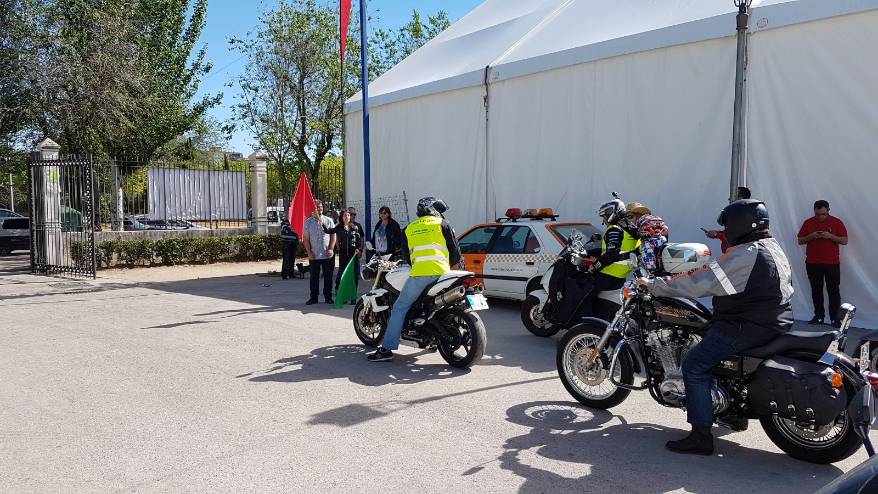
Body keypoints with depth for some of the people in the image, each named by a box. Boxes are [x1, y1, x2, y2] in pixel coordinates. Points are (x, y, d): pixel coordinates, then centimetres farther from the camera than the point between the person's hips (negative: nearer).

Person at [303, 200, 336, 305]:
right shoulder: (308, 222, 3)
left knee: (328, 277, 5)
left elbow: (333, 235, 3)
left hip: (328, 255, 0)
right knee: (314, 277, 6)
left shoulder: (328, 220, 4)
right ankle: (313, 297, 14)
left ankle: (328, 297, 15)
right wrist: (309, 252, -5)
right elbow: (306, 239, 2)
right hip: (314, 256, 0)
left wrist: (331, 249, -8)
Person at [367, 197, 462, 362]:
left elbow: (405, 254, 26)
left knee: (399, 308, 8)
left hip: (419, 274, 0)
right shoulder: (443, 224, 13)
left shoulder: (410, 228, 20)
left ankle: (386, 349, 1)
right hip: (441, 273, 1)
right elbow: (455, 251, 12)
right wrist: (450, 265, 31)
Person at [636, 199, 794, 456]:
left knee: (695, 365, -8)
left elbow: (697, 284, -23)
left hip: (748, 327, -10)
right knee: (725, 348, 32)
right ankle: (736, 413, 40)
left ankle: (701, 437, -8)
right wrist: (704, 271, 22)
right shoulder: (774, 248, 12)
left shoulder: (745, 256, -20)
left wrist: (653, 284, -16)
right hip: (776, 322, 10)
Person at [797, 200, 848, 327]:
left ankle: (835, 318, 5)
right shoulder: (808, 223, 5)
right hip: (812, 263, 2)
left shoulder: (836, 222, 1)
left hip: (832, 263, -2)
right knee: (816, 291, 7)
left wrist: (830, 236, -18)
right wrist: (811, 236, -14)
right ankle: (819, 316, 16)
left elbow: (845, 241, -1)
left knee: (833, 291, 0)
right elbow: (800, 241, 6)